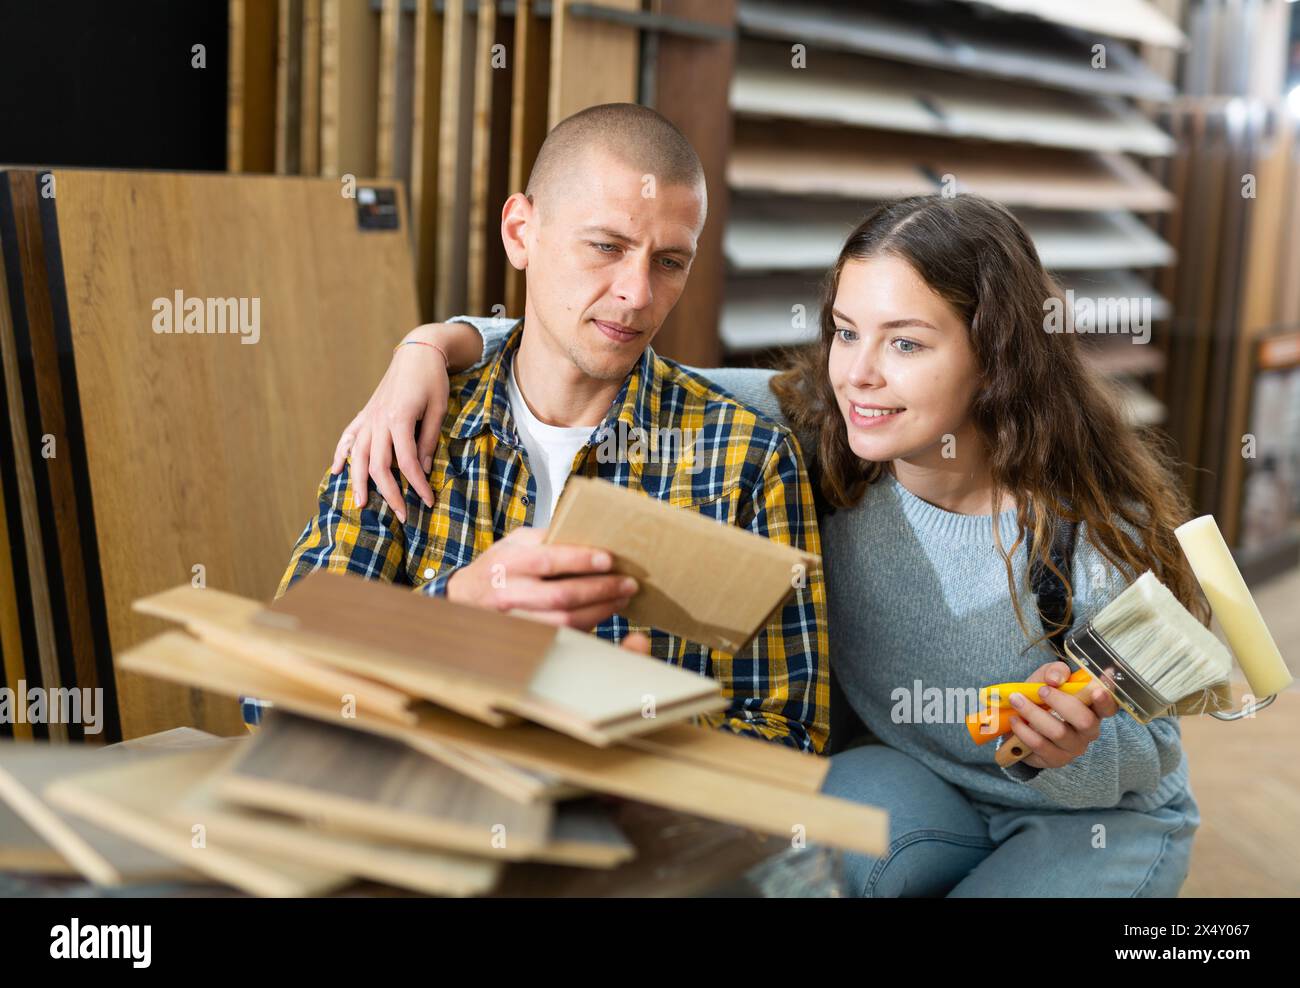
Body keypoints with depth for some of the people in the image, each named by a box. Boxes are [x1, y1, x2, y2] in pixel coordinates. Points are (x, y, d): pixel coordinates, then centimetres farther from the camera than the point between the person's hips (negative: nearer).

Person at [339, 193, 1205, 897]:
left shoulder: (1095, 516, -24)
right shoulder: (807, 431, -20)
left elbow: (1147, 755, -12)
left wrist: (1075, 751, -34)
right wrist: (436, 347, -30)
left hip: (1099, 813, -1)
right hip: (913, 790, 1)